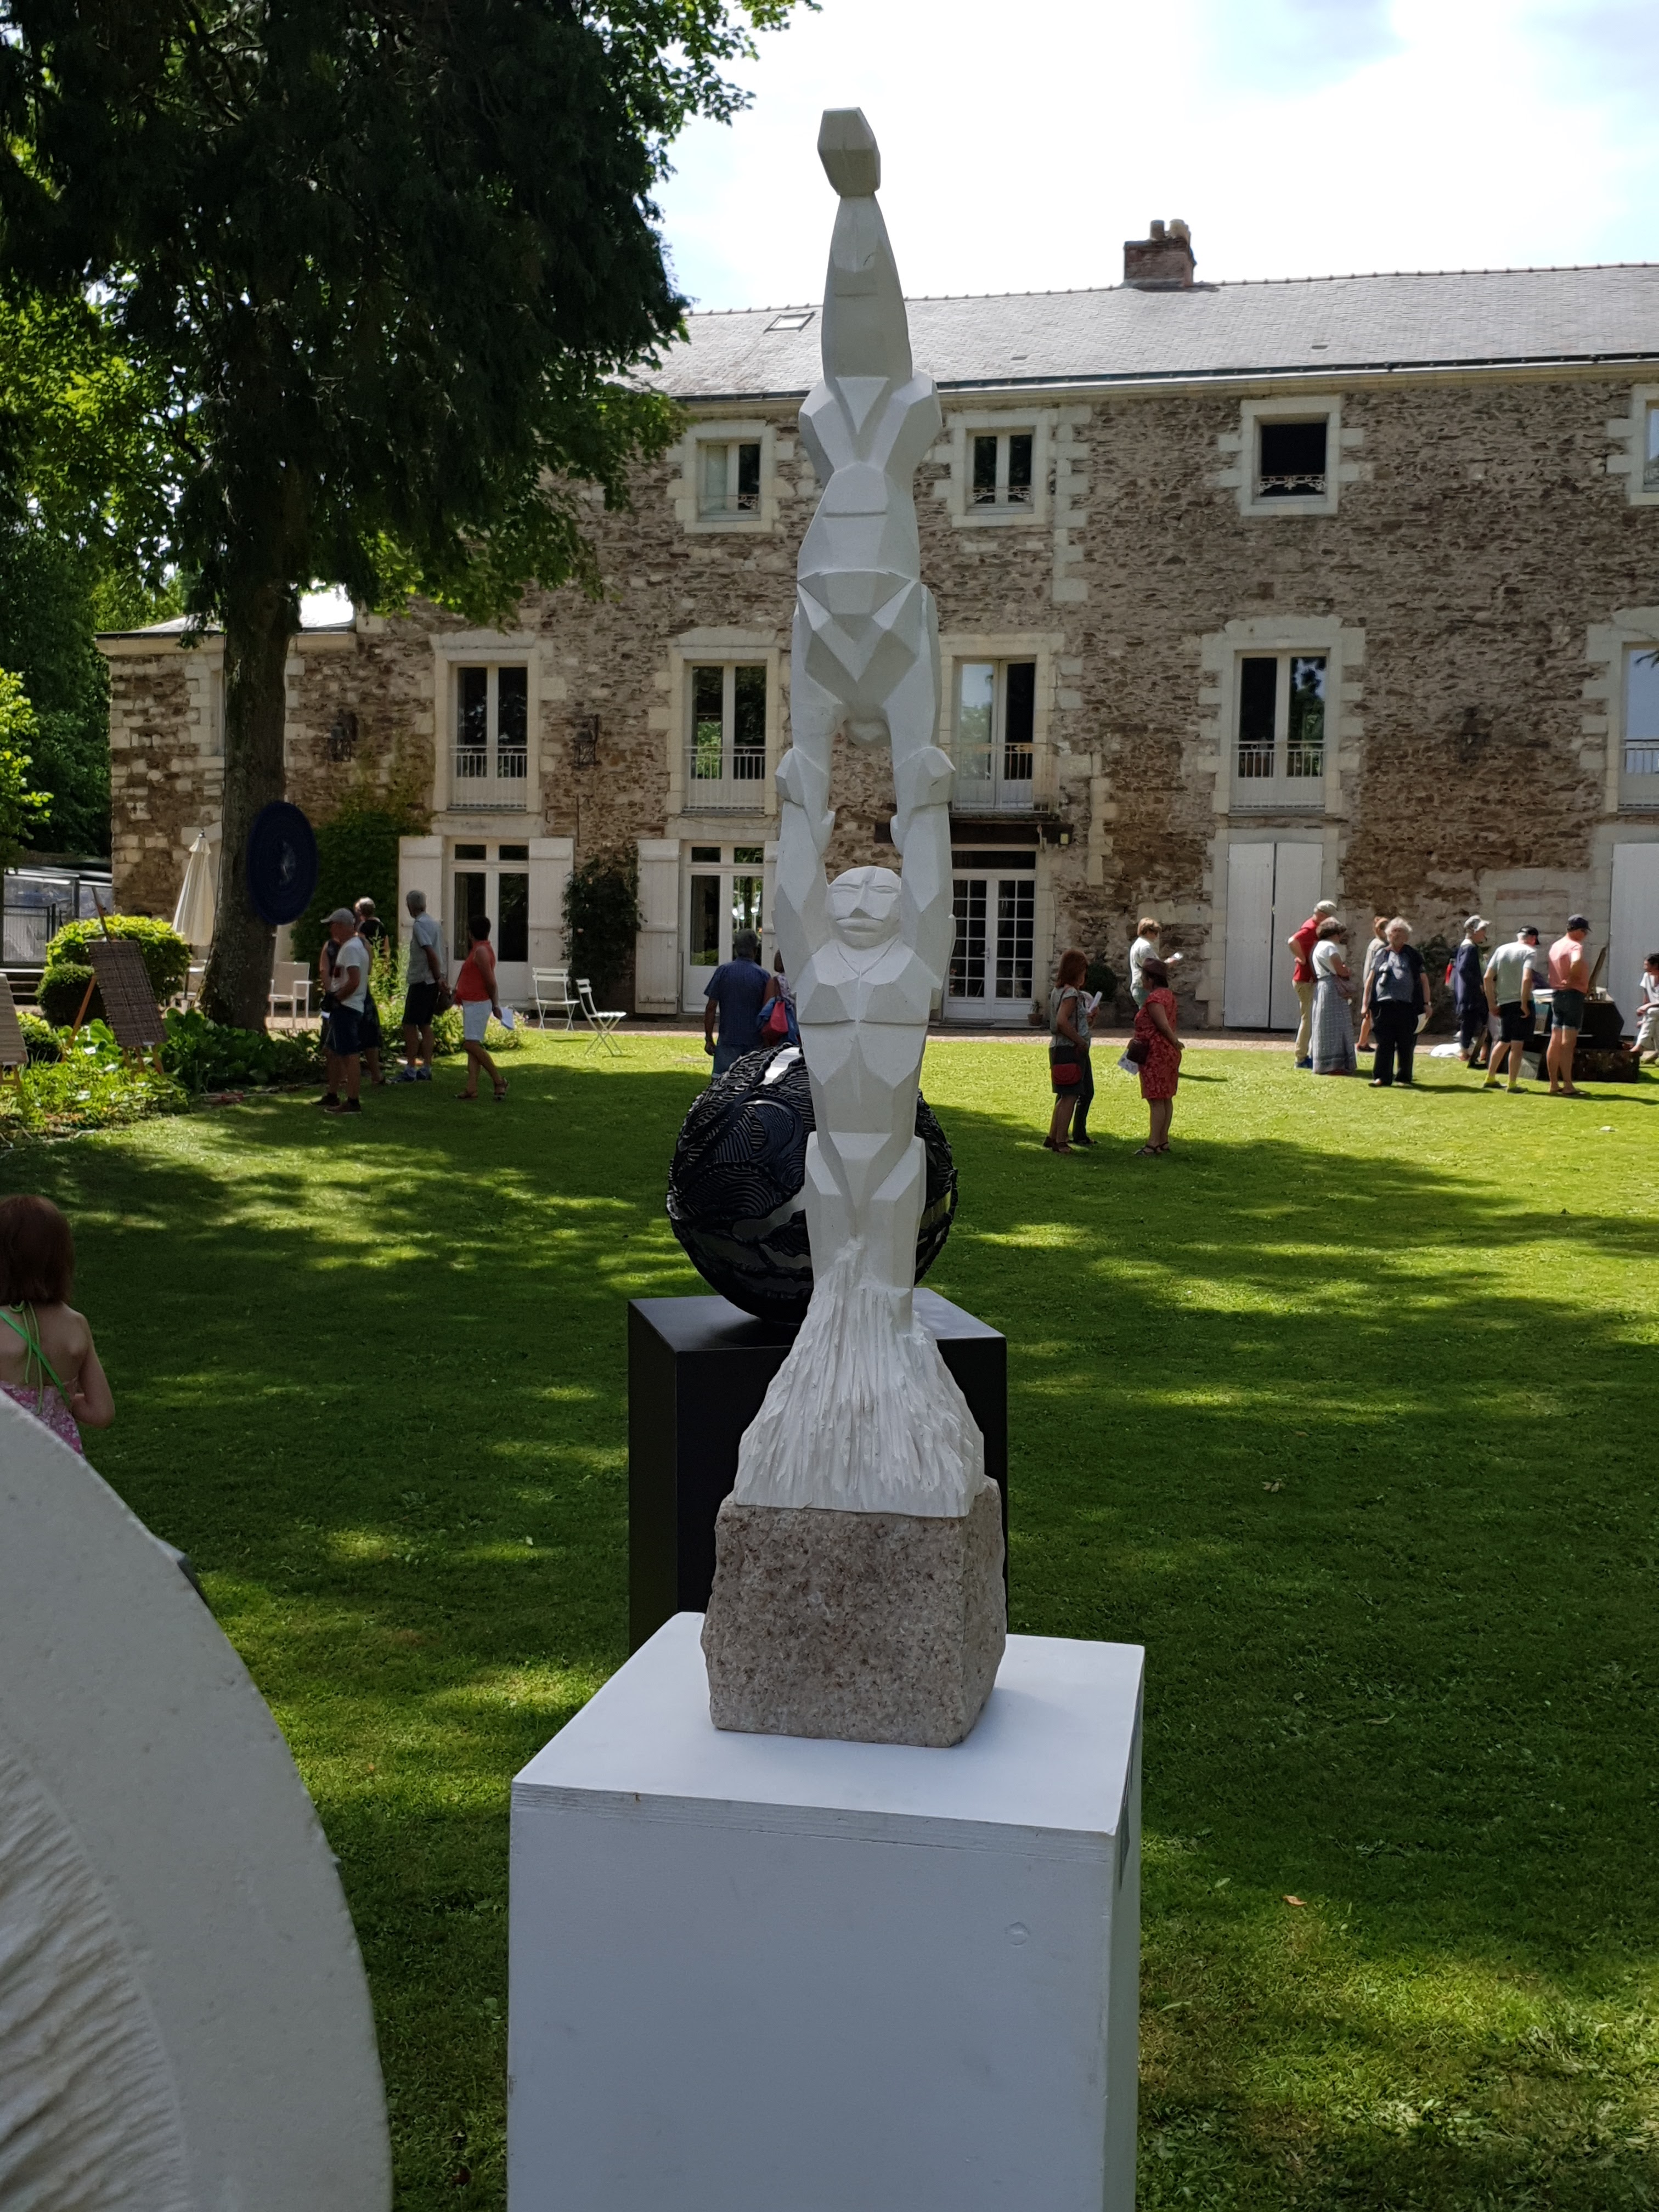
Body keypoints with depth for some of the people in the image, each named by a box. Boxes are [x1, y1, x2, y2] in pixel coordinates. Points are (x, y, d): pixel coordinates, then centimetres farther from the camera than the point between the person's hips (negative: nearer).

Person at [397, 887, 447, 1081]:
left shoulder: (419, 925, -14)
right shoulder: (434, 924, 13)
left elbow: (431, 953, -21)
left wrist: (438, 979, -18)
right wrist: (439, 978, 15)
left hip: (421, 981, -9)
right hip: (432, 982, 9)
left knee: (410, 1025, -4)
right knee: (425, 1025, 12)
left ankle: (410, 1069, -5)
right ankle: (426, 1069, 12)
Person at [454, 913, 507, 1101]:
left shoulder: (481, 951, -17)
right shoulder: (482, 949, 14)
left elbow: (490, 981, -18)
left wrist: (494, 1004, -7)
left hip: (478, 1004, -10)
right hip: (472, 1003, 10)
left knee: (471, 1045, -13)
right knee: (472, 1046, 6)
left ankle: (499, 1080, -6)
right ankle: (472, 1088, 4)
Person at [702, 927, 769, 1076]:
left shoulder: (723, 971, -4)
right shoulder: (763, 975, -3)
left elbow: (711, 1007, -5)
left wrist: (709, 1039, 2)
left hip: (728, 1039, -1)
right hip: (755, 1041, 1)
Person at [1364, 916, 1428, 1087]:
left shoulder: (1414, 956, 10)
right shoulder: (1381, 954, 13)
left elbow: (1424, 980, 9)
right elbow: (1371, 980, 14)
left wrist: (1426, 1004, 2)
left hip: (1407, 1006, -1)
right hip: (1384, 1004, 1)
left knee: (1406, 1044, 4)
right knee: (1384, 1043, -1)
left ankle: (1405, 1078, 14)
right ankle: (1382, 1078, 2)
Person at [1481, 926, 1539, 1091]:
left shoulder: (1502, 949, 9)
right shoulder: (1530, 952, -7)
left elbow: (1487, 978, 5)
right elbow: (1526, 979, -22)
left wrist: (1492, 1004, 10)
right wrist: (1524, 1004, -16)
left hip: (1503, 1003, 6)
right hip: (1520, 1002, -6)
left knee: (1503, 1041, 20)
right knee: (1517, 1044, -1)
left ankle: (1490, 1078, 24)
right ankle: (1513, 1084, -1)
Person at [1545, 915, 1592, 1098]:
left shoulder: (1556, 945, 11)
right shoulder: (1575, 946, -15)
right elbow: (1577, 962, -37)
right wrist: (1572, 979, -19)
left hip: (1556, 994, 8)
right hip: (1573, 994, -8)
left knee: (1555, 1041, 10)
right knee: (1568, 1042, -7)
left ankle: (1554, 1084, 14)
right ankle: (1567, 1086, -7)